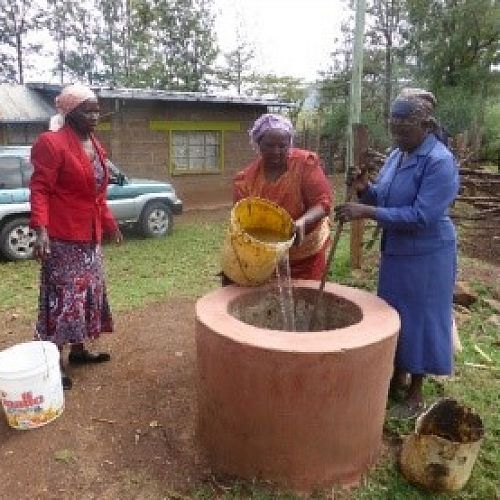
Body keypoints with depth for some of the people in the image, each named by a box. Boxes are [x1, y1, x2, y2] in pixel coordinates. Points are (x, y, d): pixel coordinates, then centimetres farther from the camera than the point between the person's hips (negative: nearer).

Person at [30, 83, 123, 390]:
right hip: (63, 237, -9)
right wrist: (41, 230, -26)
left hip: (90, 236, 9)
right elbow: (40, 190, -16)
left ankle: (78, 350, 30)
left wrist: (109, 223, 22)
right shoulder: (52, 142, -11)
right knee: (62, 298, -4)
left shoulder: (95, 145, 13)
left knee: (87, 293, 15)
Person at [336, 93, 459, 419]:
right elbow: (382, 199, 12)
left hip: (426, 255, -8)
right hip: (396, 251, 8)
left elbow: (421, 216, -28)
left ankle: (416, 395, 23)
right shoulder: (397, 156, 5)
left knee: (419, 319, 5)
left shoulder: (439, 161, -20)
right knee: (395, 316, 17)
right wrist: (364, 188, -10)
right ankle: (398, 378, 38)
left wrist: (366, 212, -30)